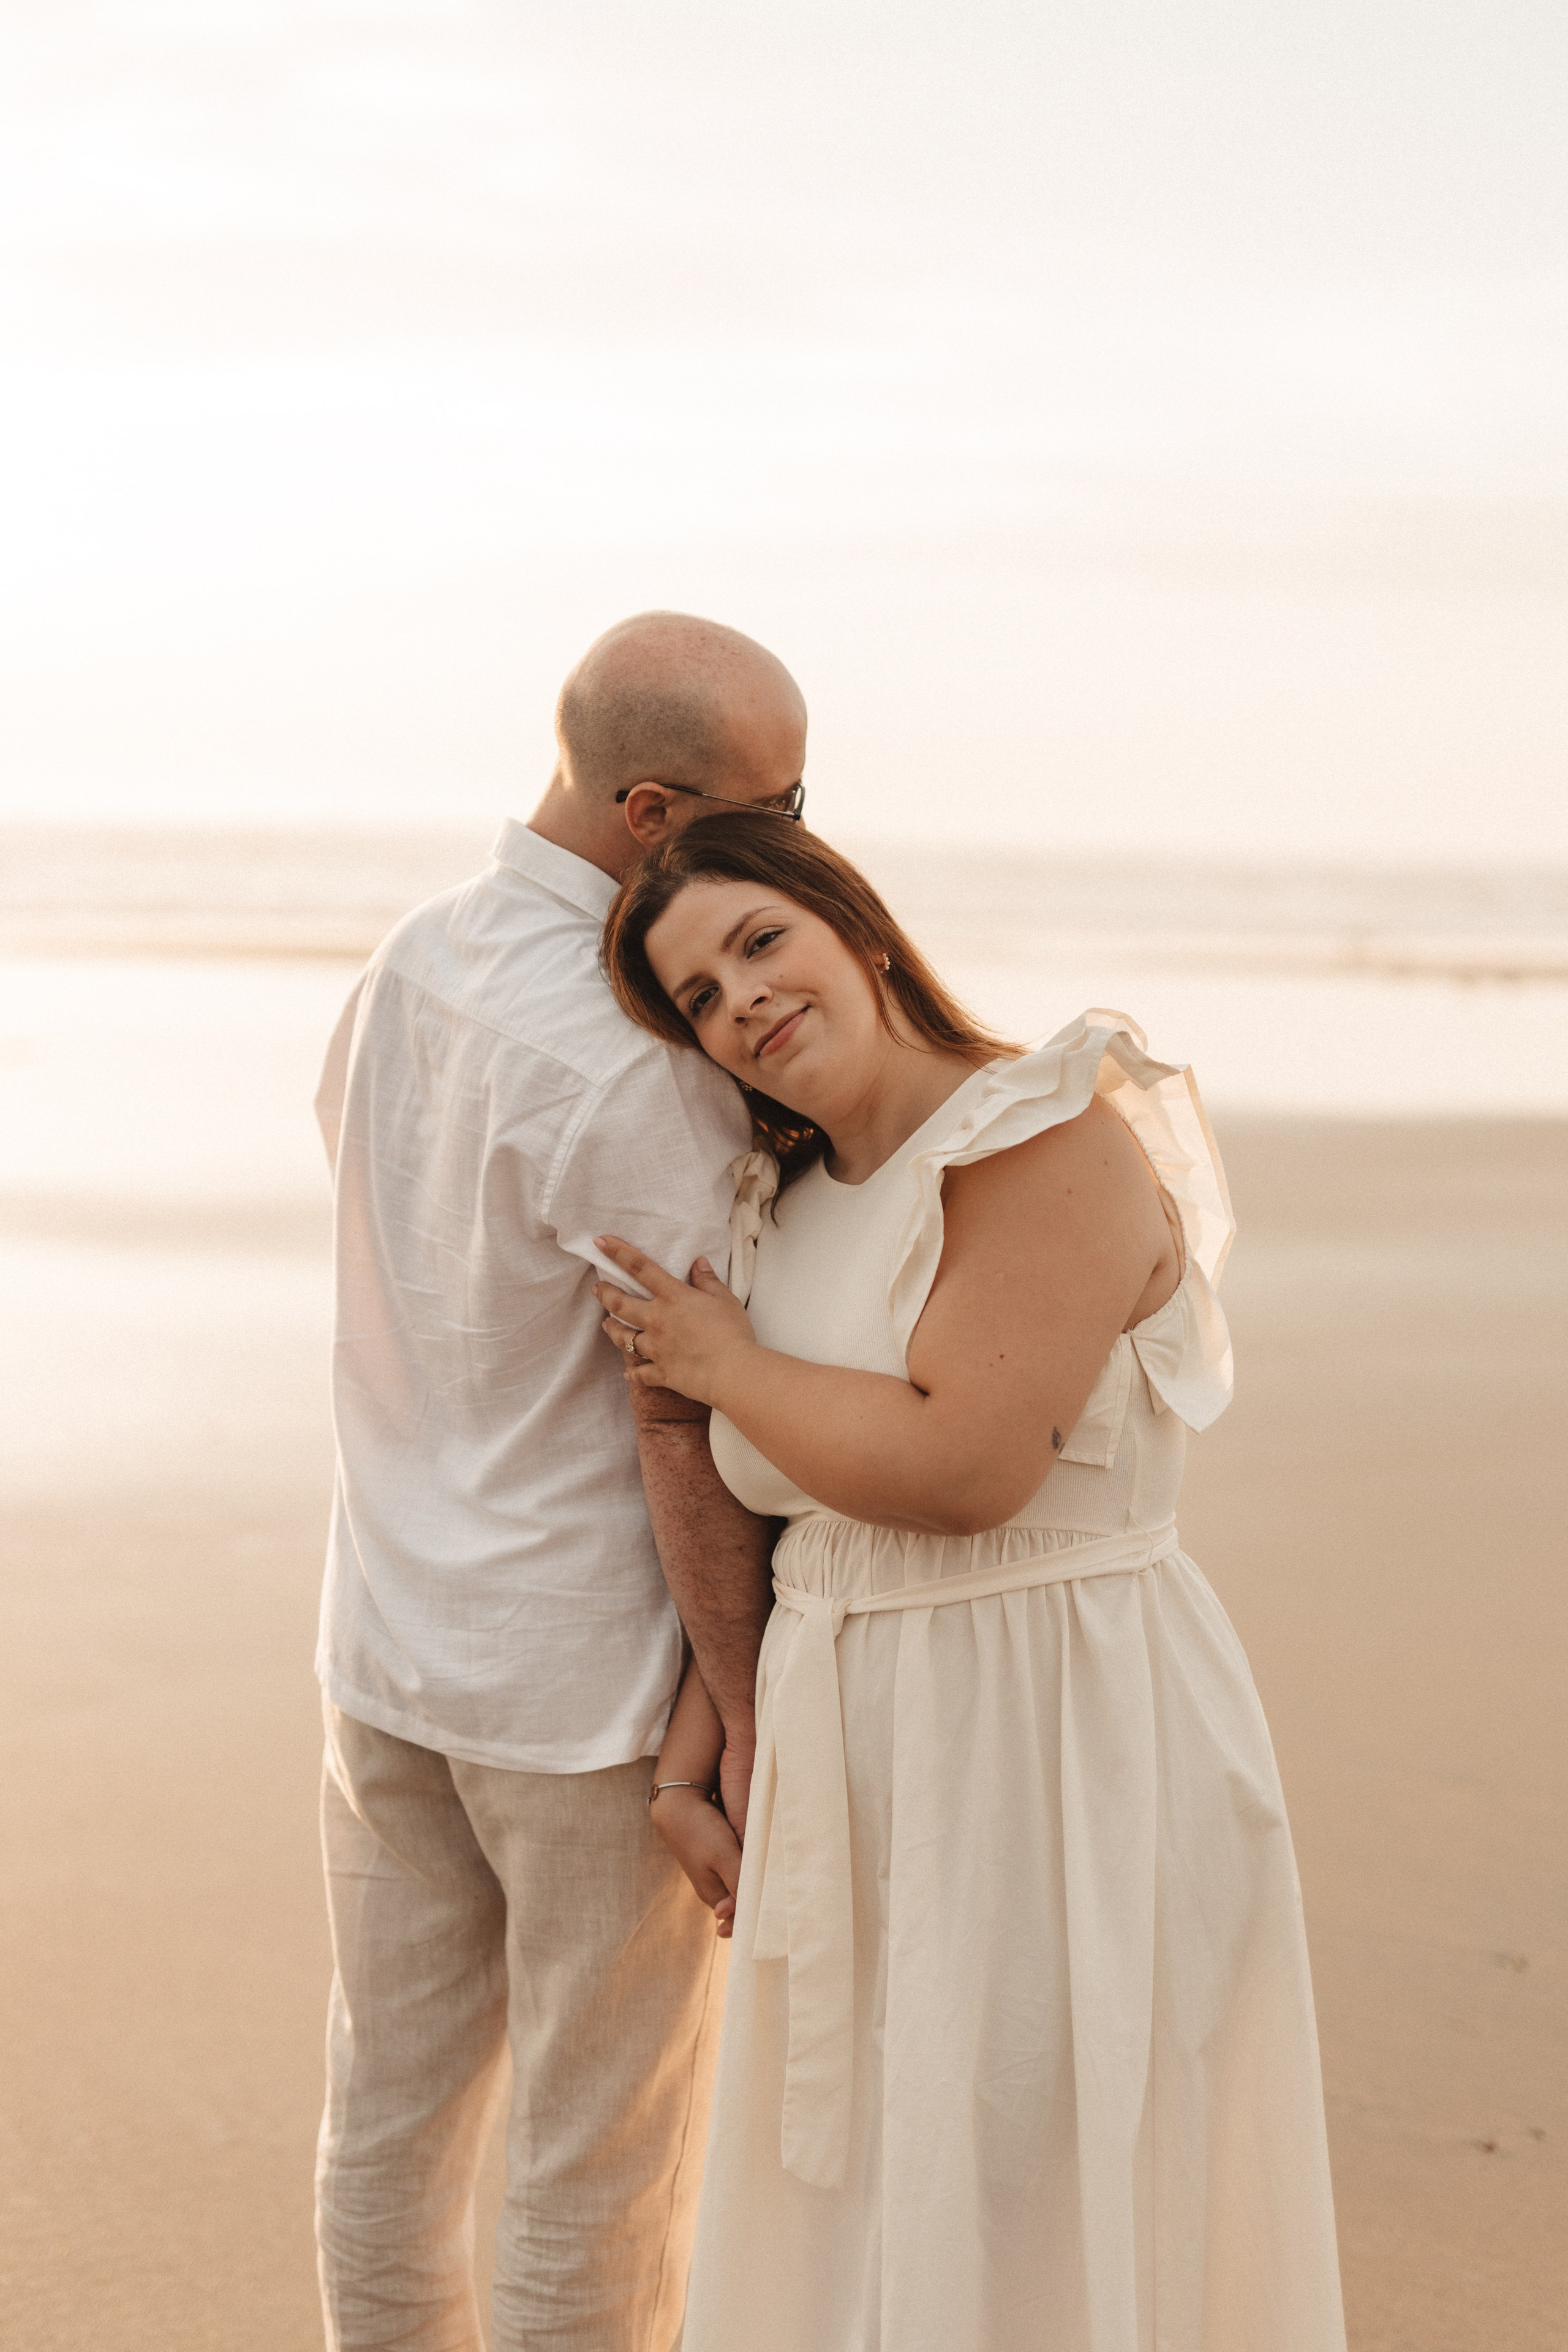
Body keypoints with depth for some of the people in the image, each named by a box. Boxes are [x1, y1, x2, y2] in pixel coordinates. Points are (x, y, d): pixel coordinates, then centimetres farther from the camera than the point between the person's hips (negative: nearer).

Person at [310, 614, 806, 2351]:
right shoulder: (641, 1067, -23)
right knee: (603, 2155, 8)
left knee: (395, 2114, 17)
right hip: (595, 1682, -7)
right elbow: (684, 1432, -21)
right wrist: (756, 1729, -14)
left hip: (390, 1640, 8)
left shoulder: (400, 971, 3)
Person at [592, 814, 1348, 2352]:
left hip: (1060, 1748, -8)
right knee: (855, 2225, 18)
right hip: (861, 1762, 8)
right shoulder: (780, 1210, 10)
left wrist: (724, 1364, -10)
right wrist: (683, 1762, 8)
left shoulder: (1051, 1141, -14)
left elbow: (961, 1467, -24)